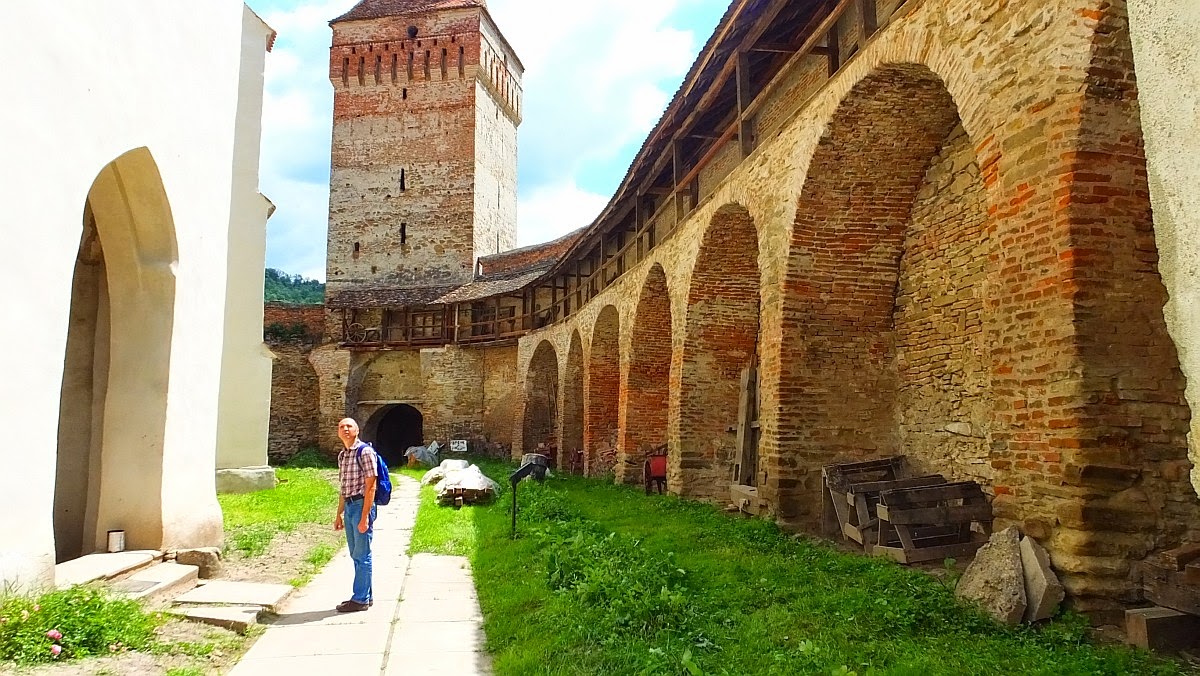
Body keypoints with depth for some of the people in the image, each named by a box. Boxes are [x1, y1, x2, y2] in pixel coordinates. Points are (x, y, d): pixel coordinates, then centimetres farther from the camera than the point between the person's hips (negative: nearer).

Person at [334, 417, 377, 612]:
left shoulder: (364, 451, -11)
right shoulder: (342, 455, 14)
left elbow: (370, 486, -15)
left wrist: (365, 516, -19)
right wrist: (339, 514, 19)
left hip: (362, 505, -8)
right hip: (348, 506, 8)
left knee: (362, 555, -3)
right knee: (356, 555, 13)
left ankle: (360, 599, 5)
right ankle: (366, 596, 22)